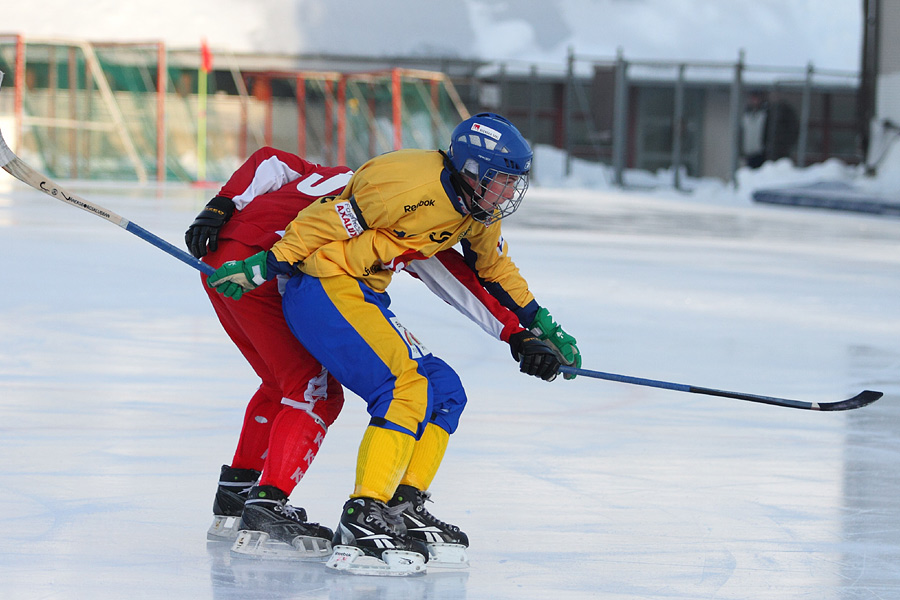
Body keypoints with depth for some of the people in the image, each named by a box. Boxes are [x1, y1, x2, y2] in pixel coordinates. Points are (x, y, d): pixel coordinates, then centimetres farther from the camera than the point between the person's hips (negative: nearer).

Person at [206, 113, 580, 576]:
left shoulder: (477, 212, 8)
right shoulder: (416, 184, -22)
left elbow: (495, 269, 26)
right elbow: (330, 220, -20)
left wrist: (536, 329, 25)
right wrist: (263, 267, -19)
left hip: (361, 298, 10)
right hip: (324, 289, -10)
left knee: (445, 392, 7)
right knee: (408, 390, -22)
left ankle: (404, 508, 10)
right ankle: (360, 525, -27)